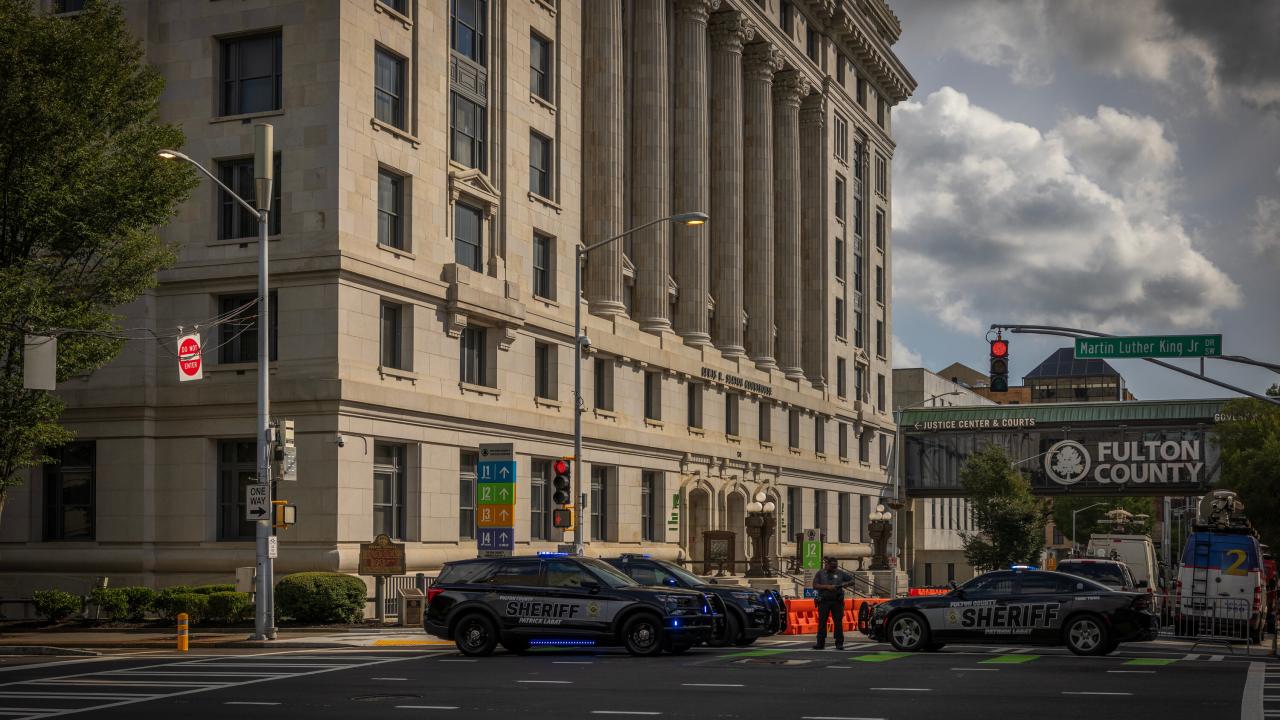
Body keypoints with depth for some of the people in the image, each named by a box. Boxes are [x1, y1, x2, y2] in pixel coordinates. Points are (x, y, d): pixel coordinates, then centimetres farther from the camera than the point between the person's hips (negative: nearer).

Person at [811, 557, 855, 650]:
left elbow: (852, 579, 12)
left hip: (837, 601, 1)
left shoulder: (840, 573, 10)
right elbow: (815, 586, -3)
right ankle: (820, 643, 4)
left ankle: (839, 644, 2)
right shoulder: (820, 573, 6)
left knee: (838, 622, -2)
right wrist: (827, 587, -15)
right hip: (824, 601, -1)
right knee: (822, 622, 0)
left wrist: (845, 584, -7)